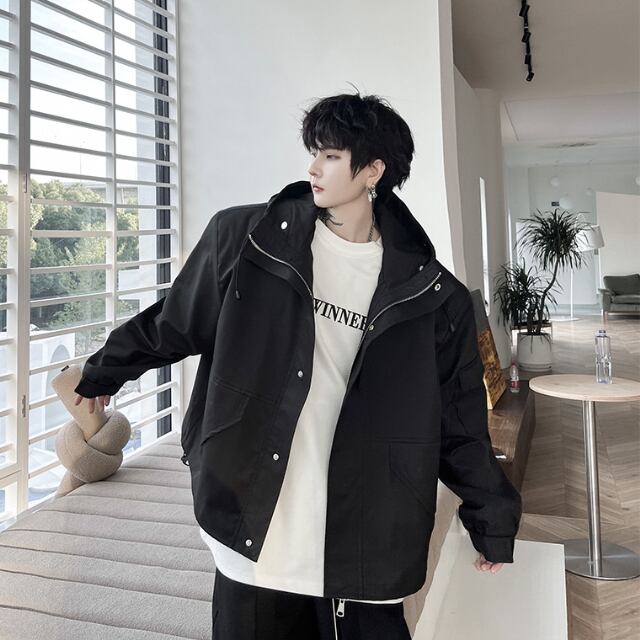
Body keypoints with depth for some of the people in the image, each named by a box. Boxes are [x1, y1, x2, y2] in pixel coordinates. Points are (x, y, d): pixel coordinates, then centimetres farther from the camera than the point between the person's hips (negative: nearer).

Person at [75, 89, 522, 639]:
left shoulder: (431, 294, -3)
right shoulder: (244, 238, -3)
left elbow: (459, 421, 5)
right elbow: (173, 322, 10)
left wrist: (492, 521, 9)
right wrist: (104, 373, 21)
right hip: (250, 537, 1)